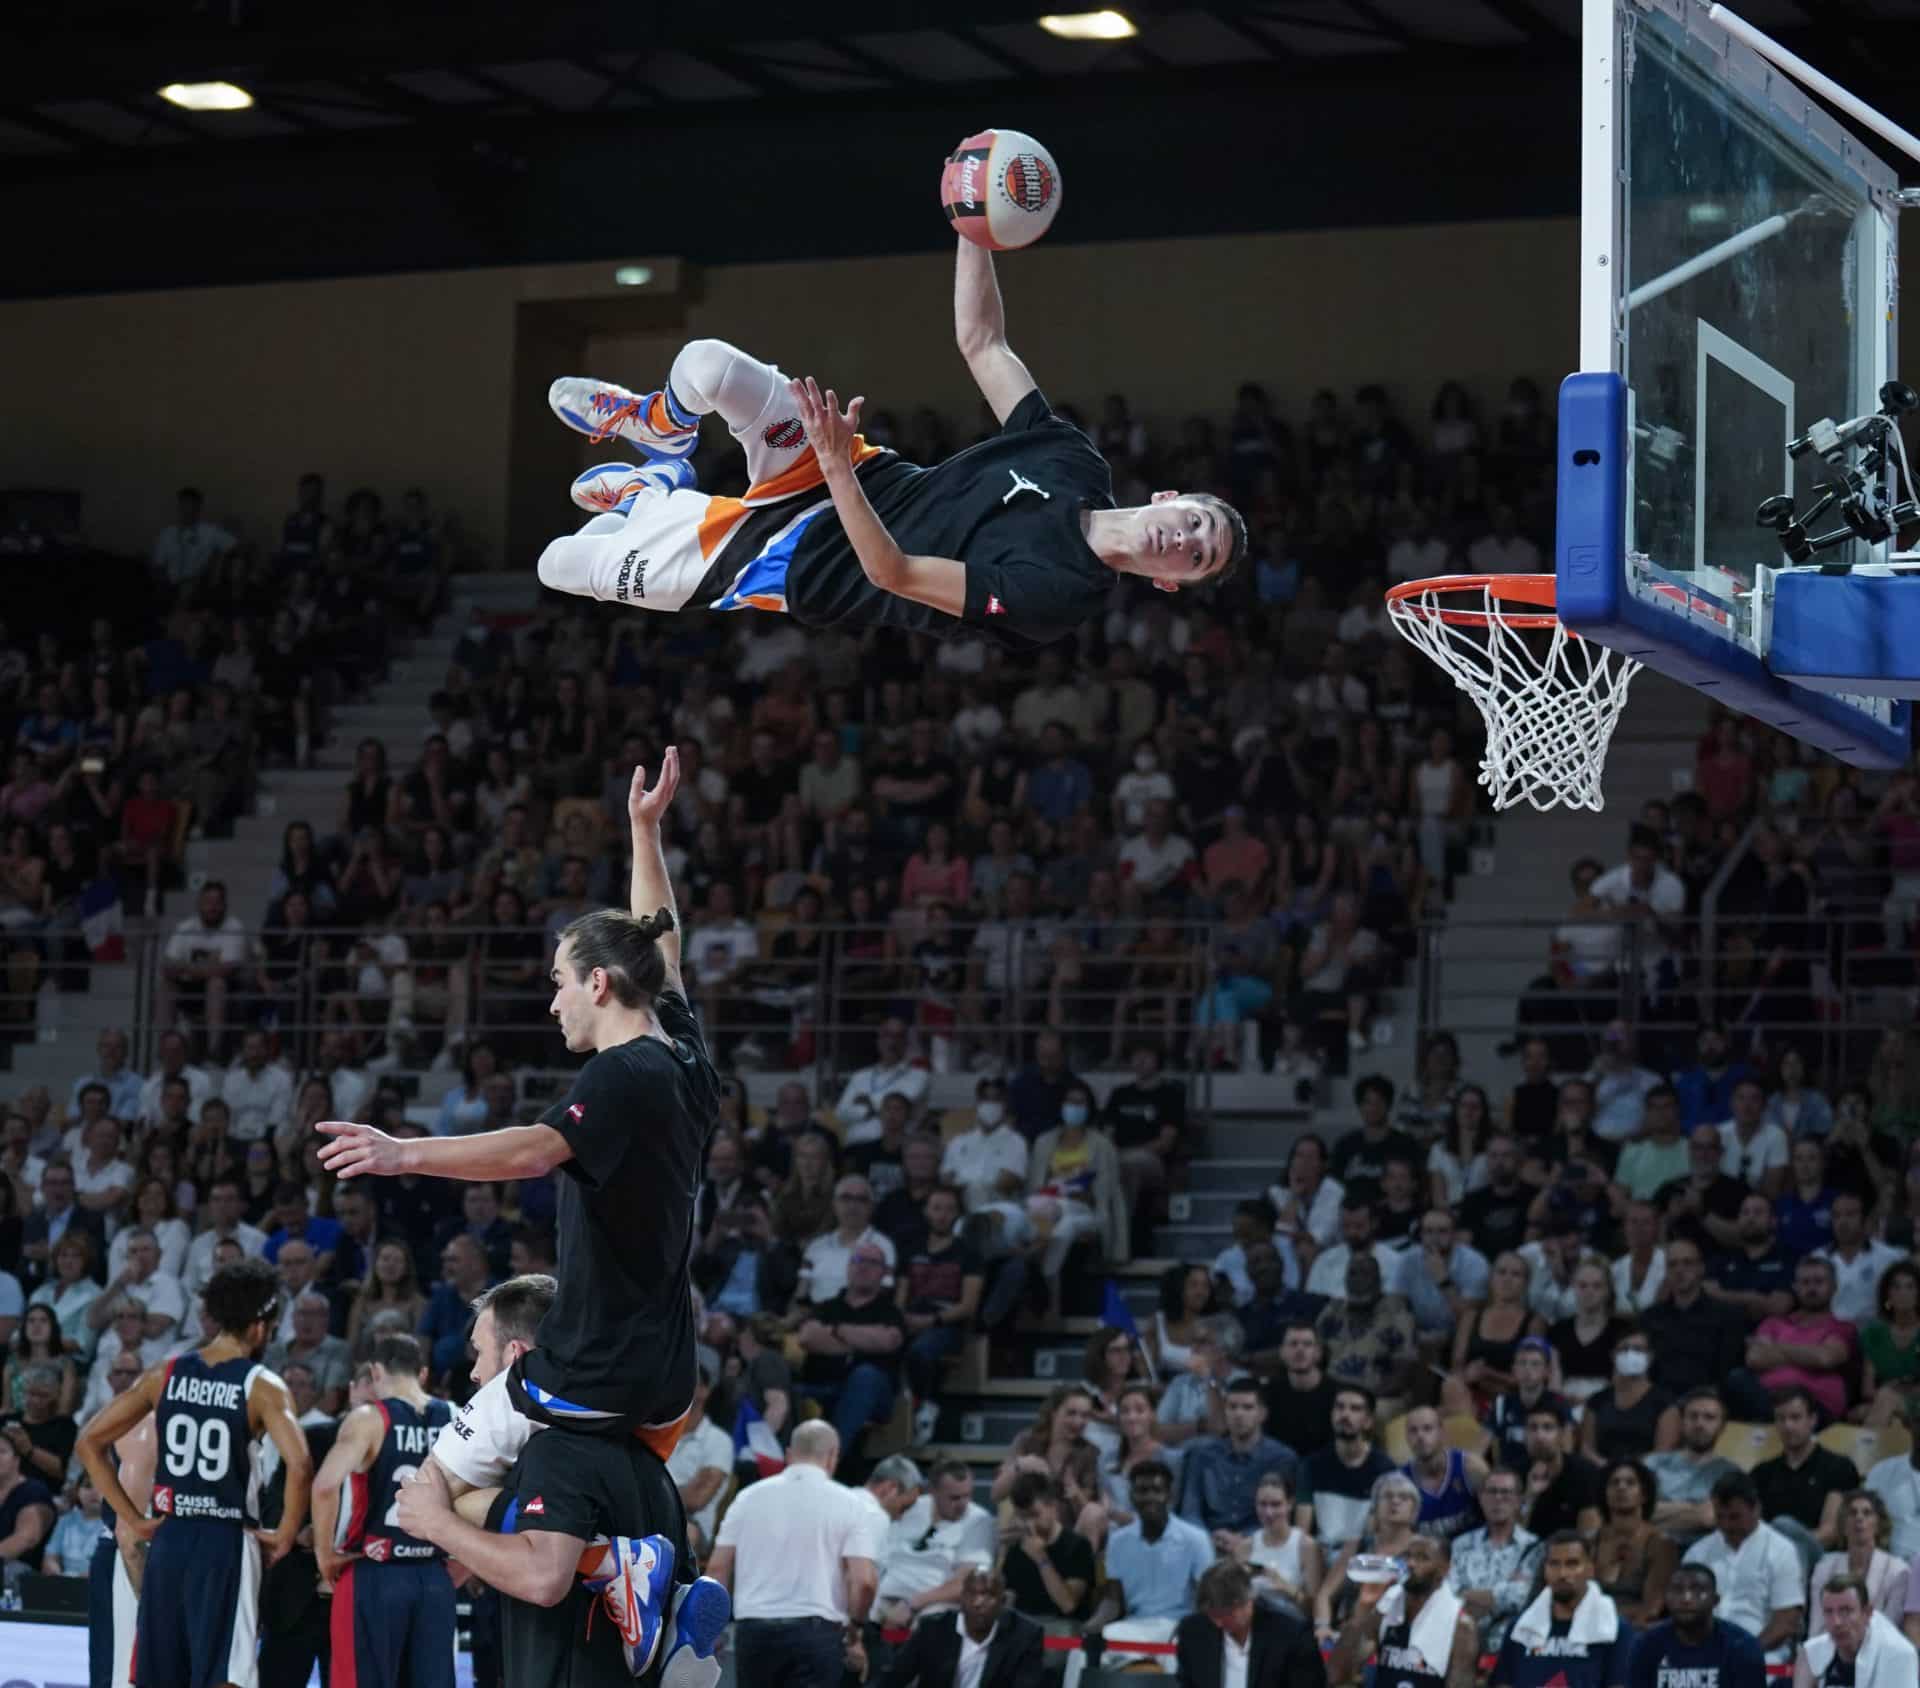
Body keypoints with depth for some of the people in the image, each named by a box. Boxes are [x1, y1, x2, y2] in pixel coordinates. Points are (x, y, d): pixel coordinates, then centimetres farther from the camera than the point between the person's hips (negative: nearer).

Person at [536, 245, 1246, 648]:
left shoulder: (1058, 594, -29)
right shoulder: (1076, 460, -7)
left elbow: (895, 575, -33)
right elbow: (981, 342, 1)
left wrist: (837, 465, -43)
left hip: (798, 569, -6)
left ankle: (655, 490, 30)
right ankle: (660, 428, 32)